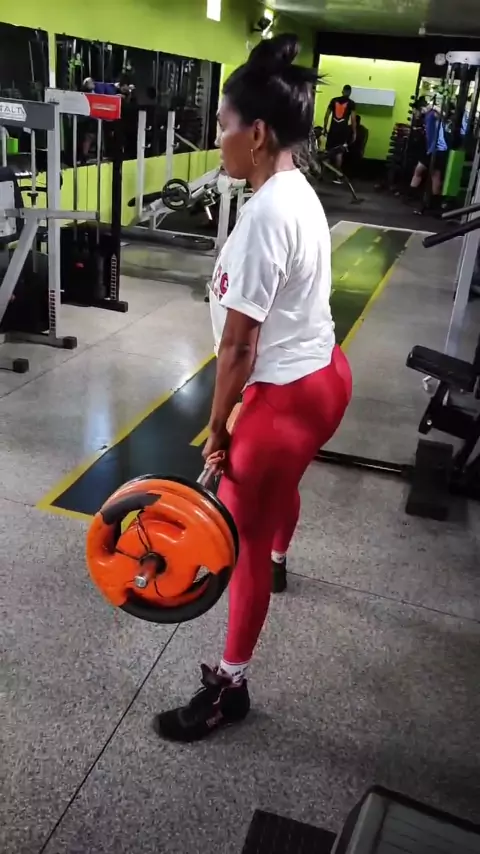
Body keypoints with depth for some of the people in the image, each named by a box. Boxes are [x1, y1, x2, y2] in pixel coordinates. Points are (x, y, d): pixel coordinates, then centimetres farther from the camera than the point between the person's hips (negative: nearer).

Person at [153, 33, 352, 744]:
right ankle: (277, 564, 65)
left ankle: (229, 686, 17)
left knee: (243, 533, 1)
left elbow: (239, 342, -23)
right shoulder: (299, 193, 6)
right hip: (322, 374, 10)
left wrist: (218, 426, -13)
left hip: (288, 394, -10)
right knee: (279, 486, 34)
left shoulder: (266, 212, -24)